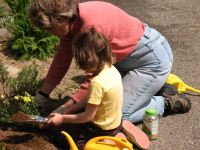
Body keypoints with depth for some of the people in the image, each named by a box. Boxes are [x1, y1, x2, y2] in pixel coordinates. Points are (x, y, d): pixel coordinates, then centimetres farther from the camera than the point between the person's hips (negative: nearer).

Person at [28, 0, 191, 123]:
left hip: (152, 60, -9)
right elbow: (62, 59, 1)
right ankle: (154, 86, 25)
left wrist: (65, 108, -27)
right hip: (127, 57, 9)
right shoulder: (71, 20, -6)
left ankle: (166, 102, 8)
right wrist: (43, 93, 2)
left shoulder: (91, 25, -33)